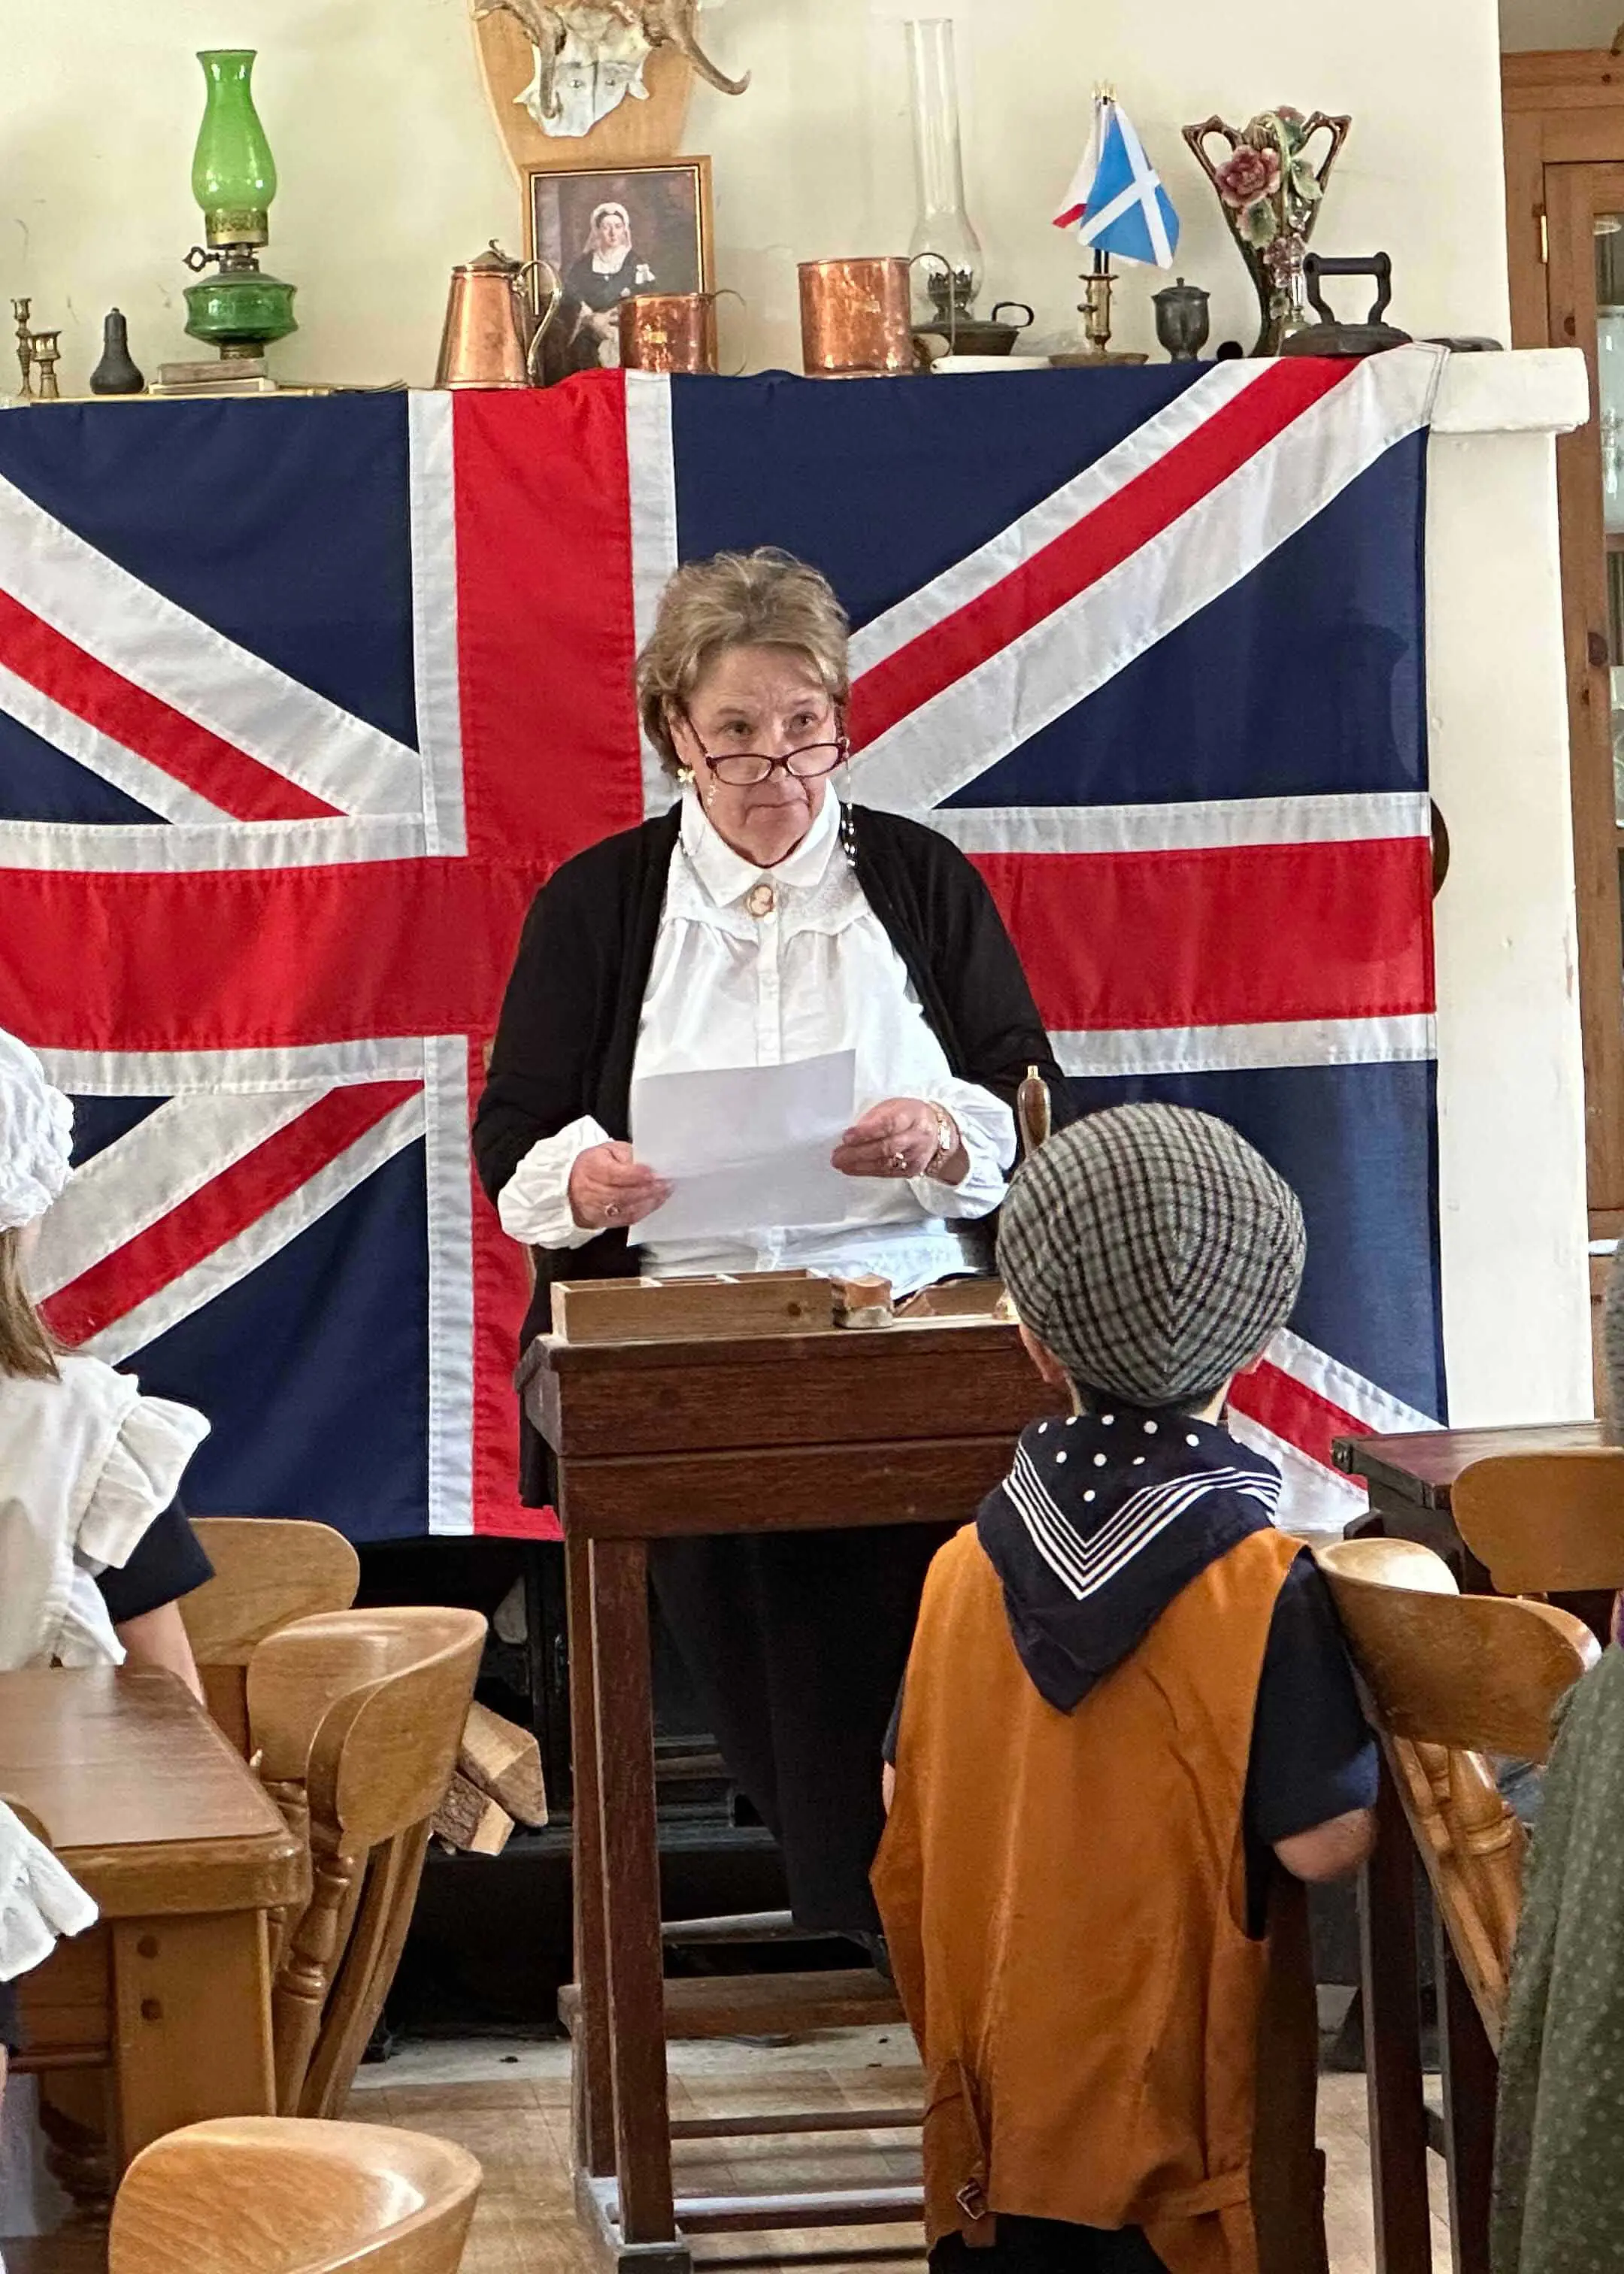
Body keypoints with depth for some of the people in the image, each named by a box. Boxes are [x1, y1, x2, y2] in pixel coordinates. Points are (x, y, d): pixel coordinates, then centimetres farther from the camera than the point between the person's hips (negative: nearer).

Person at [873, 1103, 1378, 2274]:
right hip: (1173, 2093, -4)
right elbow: (1324, 1838, -17)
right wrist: (1371, 1727, 1)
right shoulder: (1265, 1585, -16)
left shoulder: (966, 1567, -1)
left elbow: (909, 1803, 7)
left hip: (994, 2083, 5)